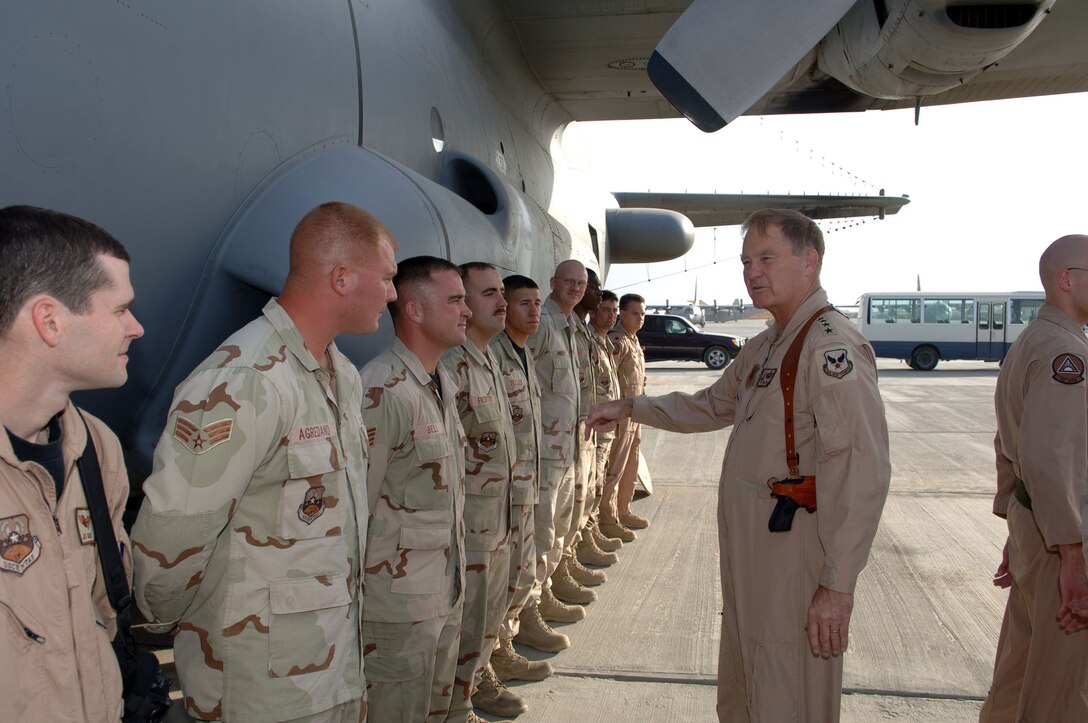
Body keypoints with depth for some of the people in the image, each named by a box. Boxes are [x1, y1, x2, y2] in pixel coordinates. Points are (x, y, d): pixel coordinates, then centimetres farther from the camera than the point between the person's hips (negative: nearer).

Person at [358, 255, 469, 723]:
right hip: (399, 602, -8)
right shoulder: (382, 390, -22)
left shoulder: (444, 383, 8)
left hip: (446, 592, 8)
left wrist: (454, 575, 16)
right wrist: (357, 599, -14)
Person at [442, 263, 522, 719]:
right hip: (468, 522, -9)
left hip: (498, 519, 9)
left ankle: (479, 680, 43)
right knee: (465, 620, 6)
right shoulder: (452, 364, -22)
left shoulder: (489, 360, 9)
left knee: (491, 609, 23)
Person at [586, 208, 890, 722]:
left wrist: (838, 584, -24)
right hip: (748, 549, 9)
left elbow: (863, 472, -25)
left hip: (795, 556, -9)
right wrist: (630, 408, 24)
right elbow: (713, 406, 28)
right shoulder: (765, 347, 13)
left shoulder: (831, 348, -19)